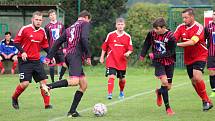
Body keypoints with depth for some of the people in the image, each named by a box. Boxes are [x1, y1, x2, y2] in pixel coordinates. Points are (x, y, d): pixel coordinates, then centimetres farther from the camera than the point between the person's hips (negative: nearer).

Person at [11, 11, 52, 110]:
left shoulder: (42, 31, 7)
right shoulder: (25, 29, -9)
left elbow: (45, 45, 18)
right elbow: (16, 42, -4)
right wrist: (22, 52, -18)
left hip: (36, 60, 5)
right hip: (25, 60, -5)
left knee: (43, 81, -1)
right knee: (25, 83, -11)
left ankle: (47, 104, 6)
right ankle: (14, 98, 16)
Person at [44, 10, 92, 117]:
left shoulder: (70, 28, 28)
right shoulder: (85, 23, 7)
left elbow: (57, 42, 22)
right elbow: (84, 38, -12)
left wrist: (49, 57, 20)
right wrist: (88, 55, -10)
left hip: (68, 56, 9)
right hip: (76, 55, -9)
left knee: (84, 85, 10)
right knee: (74, 81, -26)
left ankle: (72, 111, 4)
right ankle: (48, 86, -36)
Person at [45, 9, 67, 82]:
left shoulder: (61, 25, 8)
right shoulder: (47, 27, 3)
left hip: (60, 49, 2)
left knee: (65, 65, -4)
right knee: (52, 65, 0)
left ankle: (60, 78, 18)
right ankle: (53, 81, 13)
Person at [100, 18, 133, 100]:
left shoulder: (127, 37, 2)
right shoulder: (110, 35, -2)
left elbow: (130, 49, 6)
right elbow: (104, 47, 7)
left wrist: (128, 53, -16)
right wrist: (102, 57, 8)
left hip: (122, 62, 2)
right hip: (111, 61, -2)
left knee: (122, 79, 12)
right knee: (111, 76, -19)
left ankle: (121, 92, 38)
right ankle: (109, 94, -17)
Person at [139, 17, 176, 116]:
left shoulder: (170, 37, -19)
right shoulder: (152, 33, -8)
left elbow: (170, 52, -18)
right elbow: (147, 43, 12)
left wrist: (155, 55, -22)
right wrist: (143, 54, 20)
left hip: (169, 62, 0)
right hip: (158, 62, 0)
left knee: (168, 87, 5)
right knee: (164, 82, -20)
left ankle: (159, 92, 43)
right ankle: (167, 108, -12)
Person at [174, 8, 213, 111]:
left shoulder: (199, 28, -16)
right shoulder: (181, 27, 0)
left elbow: (192, 42, -28)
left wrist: (178, 44, -32)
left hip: (200, 56, -6)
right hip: (188, 58, 6)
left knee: (197, 76, -23)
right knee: (193, 81, 8)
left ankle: (206, 101, -12)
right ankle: (205, 101, 21)